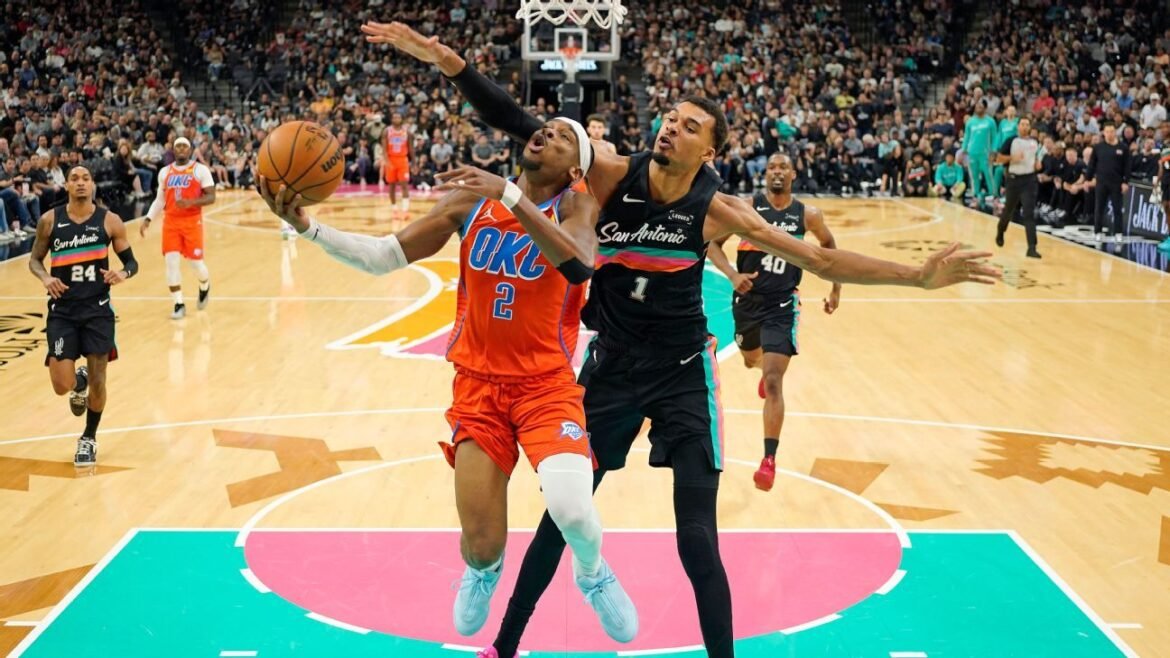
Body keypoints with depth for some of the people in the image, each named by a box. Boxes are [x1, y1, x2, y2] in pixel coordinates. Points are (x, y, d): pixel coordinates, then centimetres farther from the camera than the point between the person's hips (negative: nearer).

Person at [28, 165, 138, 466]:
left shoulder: (110, 221, -2)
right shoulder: (49, 220, -1)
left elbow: (131, 262, 4)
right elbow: (34, 259, 9)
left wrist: (123, 273, -19)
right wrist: (45, 278, -12)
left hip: (98, 309, 0)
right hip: (62, 310, 0)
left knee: (98, 381, 1)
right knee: (62, 385, -9)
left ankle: (89, 438, 26)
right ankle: (79, 384, 31)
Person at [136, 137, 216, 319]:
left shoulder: (200, 170, -4)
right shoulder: (165, 172, 10)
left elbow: (211, 197, -8)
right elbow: (160, 199, 16)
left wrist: (190, 202, -24)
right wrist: (148, 219, 5)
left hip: (192, 221, -3)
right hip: (170, 222, 3)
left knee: (196, 262, -1)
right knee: (171, 262, -6)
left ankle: (204, 287, 34)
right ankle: (179, 304, 3)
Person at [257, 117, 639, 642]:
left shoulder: (575, 207, -8)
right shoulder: (472, 200, -1)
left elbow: (579, 266, -32)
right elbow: (384, 257, -1)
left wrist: (510, 195, -39)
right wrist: (308, 228, -16)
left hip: (547, 384, -2)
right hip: (478, 383, 2)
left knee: (572, 511, -26)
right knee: (480, 546, -2)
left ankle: (593, 574, 11)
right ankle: (483, 571, 39)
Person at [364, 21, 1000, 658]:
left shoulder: (717, 209, -11)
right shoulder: (611, 175, -11)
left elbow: (819, 259, -9)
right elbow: (522, 126, -17)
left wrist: (918, 276, -17)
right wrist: (448, 62, -27)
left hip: (683, 373, -1)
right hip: (610, 366, 1)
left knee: (697, 540, -7)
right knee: (559, 518, 10)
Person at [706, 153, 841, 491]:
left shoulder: (808, 216, -5)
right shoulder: (748, 207, -9)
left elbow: (829, 246, 14)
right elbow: (712, 242, -7)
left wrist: (836, 289, 12)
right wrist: (732, 274, -23)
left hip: (782, 305, -2)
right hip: (747, 299, 3)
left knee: (773, 383, -14)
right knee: (751, 360, 28)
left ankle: (769, 460, -12)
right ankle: (768, 366, 68)